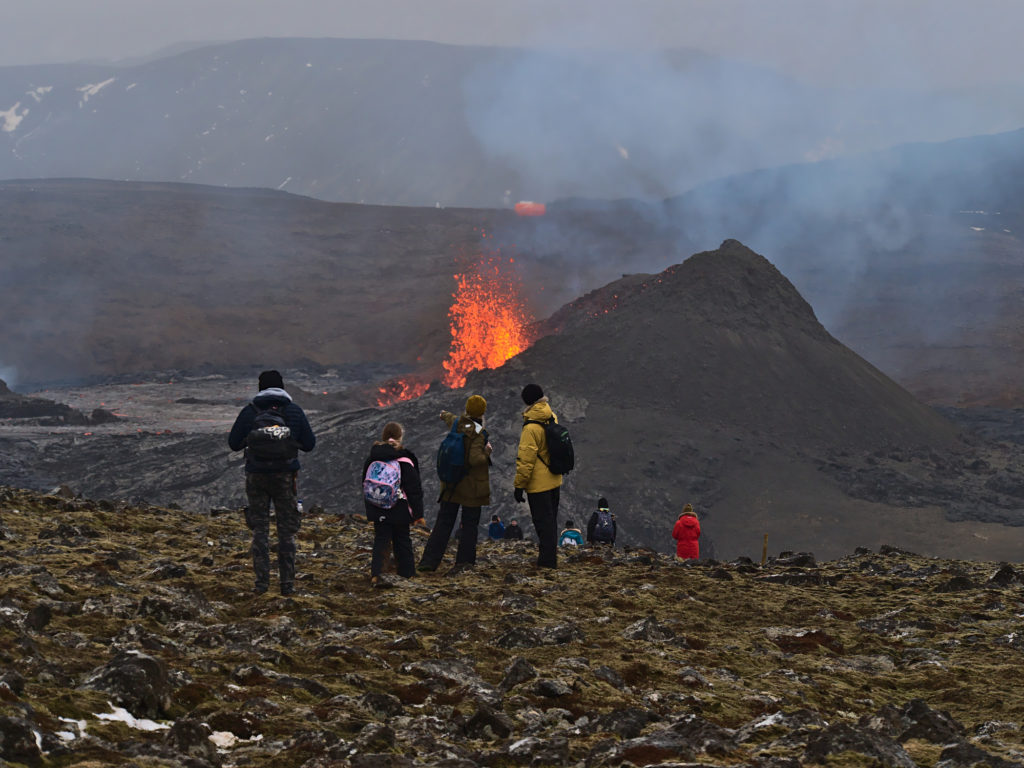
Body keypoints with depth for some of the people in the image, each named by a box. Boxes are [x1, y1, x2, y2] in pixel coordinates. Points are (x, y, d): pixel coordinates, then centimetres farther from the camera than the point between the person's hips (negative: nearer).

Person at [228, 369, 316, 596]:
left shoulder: (249, 412, -2)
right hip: (285, 476, 0)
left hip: (257, 476, 0)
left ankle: (262, 581, 2)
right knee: (287, 530, 6)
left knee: (260, 529, 8)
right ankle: (287, 582, 3)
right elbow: (309, 444, 3)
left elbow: (234, 443, 2)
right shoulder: (294, 411, -1)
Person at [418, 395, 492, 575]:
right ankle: (464, 561, 6)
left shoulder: (456, 423, 1)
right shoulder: (478, 433, -19)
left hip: (452, 484, 6)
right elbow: (475, 459, -27)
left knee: (444, 520, 10)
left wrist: (445, 415, 50)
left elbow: (450, 419, 26)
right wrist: (487, 452, -7)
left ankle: (429, 560, 7)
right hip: (472, 486, -6)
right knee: (469, 523, 5)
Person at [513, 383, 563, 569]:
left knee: (543, 521, -3)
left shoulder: (531, 428, -21)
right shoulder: (552, 418, 2)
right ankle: (551, 556, 26)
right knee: (550, 519, 17)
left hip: (538, 483, -8)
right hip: (554, 480, 8)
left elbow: (526, 460, -21)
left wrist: (519, 485, -16)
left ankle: (547, 560, -2)